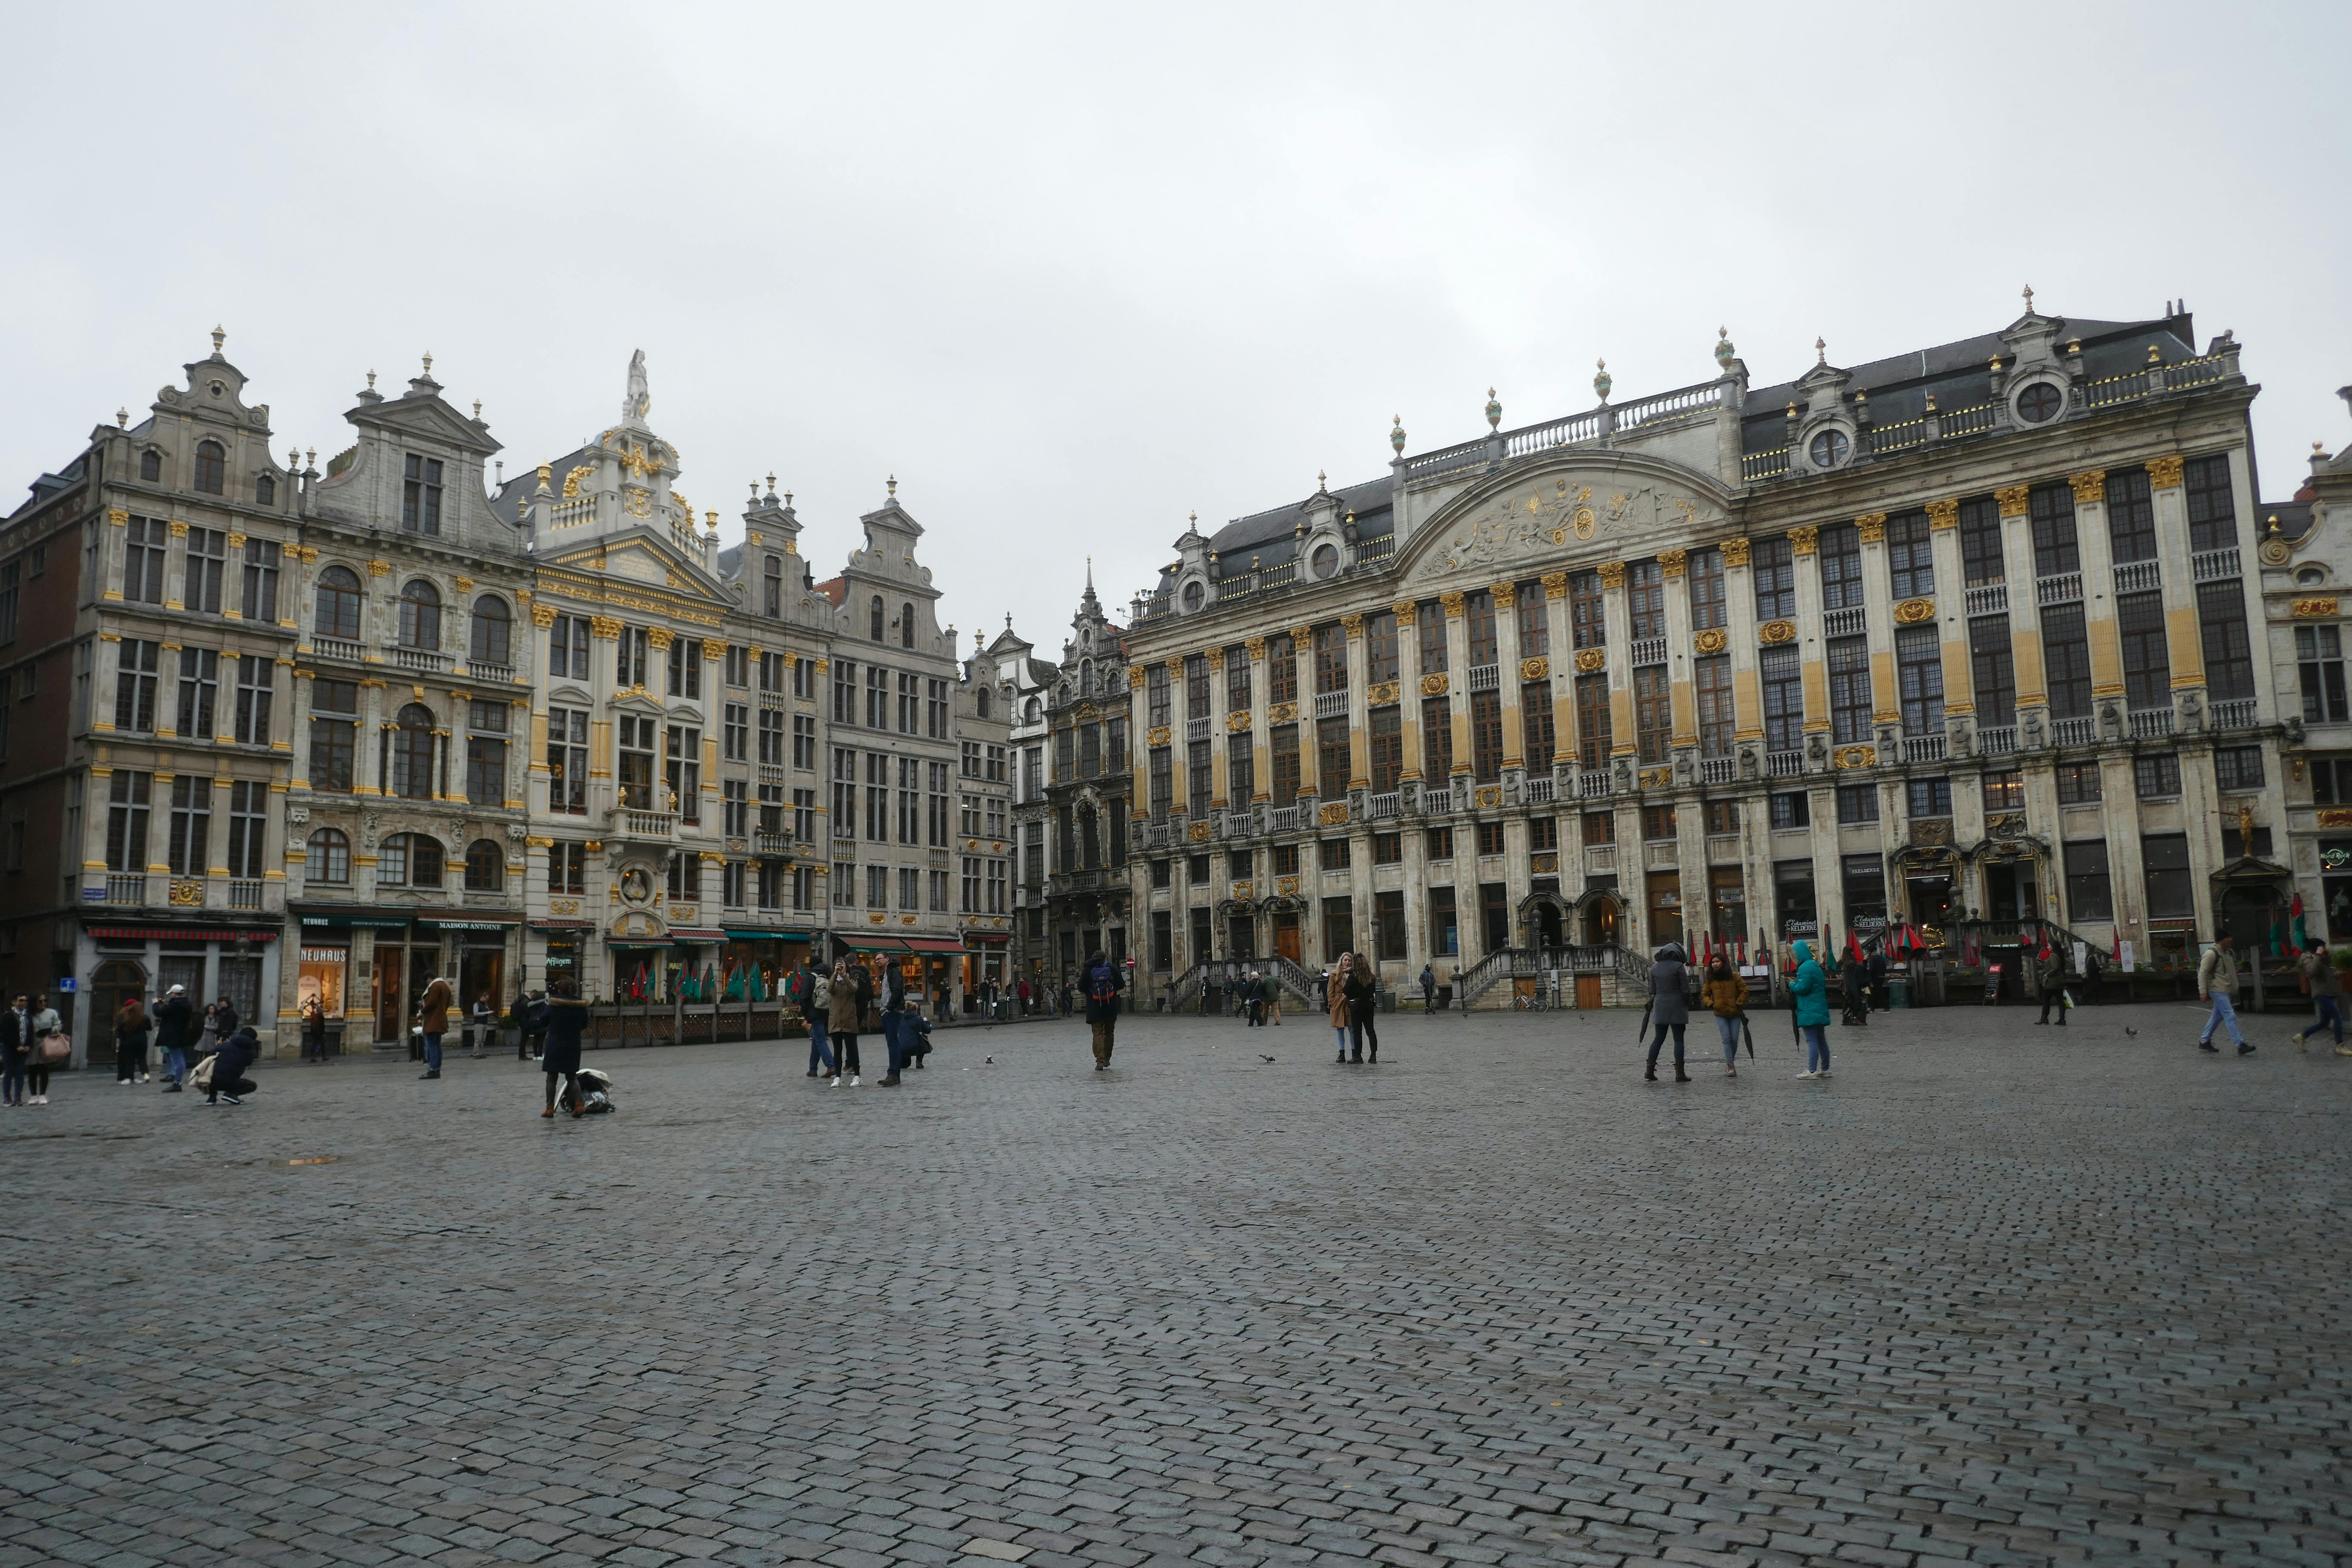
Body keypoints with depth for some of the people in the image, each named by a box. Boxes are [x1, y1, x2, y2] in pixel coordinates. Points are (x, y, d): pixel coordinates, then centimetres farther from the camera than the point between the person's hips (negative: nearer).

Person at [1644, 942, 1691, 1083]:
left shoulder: (1655, 968, 8)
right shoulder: (1678, 967, -8)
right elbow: (1686, 990, -8)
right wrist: (1687, 1006, 5)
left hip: (1660, 1008, 5)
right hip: (1677, 1008, -5)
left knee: (1658, 1039, 11)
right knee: (1678, 1040, 0)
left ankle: (1650, 1070, 7)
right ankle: (1680, 1073, -1)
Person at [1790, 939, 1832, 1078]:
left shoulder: (1806, 968, -17)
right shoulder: (1815, 965, 15)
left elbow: (1802, 988, -22)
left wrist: (1792, 984, -4)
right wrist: (1797, 982, 13)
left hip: (1810, 1012, -10)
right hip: (1819, 1010, 10)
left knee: (1812, 1041, -8)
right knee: (1821, 1040, 15)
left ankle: (1812, 1071, -8)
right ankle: (1825, 1069, 23)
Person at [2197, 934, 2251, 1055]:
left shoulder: (2228, 952, 13)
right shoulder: (2211, 954, -15)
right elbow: (2203, 973, -16)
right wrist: (2203, 992, -18)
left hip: (2227, 990, 9)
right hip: (2218, 991, -9)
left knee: (2217, 1016, 13)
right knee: (2230, 1017, -11)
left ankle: (2204, 1042, 22)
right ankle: (2241, 1046, -12)